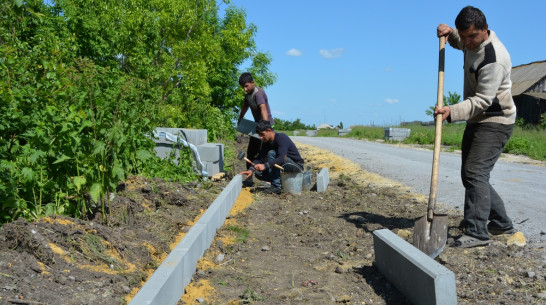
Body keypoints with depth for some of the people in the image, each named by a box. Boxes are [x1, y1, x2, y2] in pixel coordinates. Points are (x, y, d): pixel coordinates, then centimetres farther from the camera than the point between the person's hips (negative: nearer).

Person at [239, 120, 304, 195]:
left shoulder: (281, 138, -23)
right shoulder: (266, 142, 2)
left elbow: (282, 158, -34)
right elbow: (260, 157, -3)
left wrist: (265, 166, -43)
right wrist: (251, 170, -21)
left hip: (296, 165, -8)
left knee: (271, 153, -29)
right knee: (259, 173, -7)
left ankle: (276, 186, -26)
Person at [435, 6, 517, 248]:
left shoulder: (493, 59, -25)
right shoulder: (472, 43, 4)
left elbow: (482, 100, -28)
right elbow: (460, 43, 30)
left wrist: (452, 112, -41)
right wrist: (449, 34, 8)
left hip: (495, 123, -10)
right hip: (477, 121, 10)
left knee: (475, 173, -20)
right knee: (470, 175, 12)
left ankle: (477, 232, -19)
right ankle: (501, 223, 24)